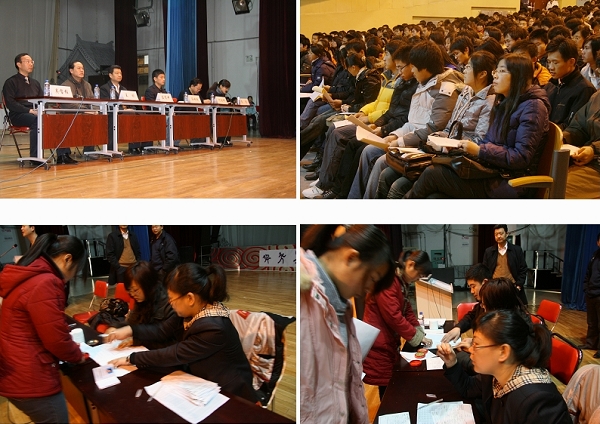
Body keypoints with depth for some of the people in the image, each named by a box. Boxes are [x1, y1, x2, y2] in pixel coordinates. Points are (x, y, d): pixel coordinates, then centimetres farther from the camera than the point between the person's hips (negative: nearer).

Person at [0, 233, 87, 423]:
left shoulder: (28, 277, 12)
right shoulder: (44, 283, -21)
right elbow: (56, 338, -19)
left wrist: (71, 349, 15)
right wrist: (77, 355, 0)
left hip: (15, 375, 10)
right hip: (30, 380, -10)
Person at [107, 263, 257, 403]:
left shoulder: (213, 328, -33)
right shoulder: (192, 311, -5)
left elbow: (175, 355, -27)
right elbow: (162, 330, 7)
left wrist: (131, 359, -19)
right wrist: (131, 330, -6)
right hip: (202, 381, 8)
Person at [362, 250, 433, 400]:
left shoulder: (401, 282, 11)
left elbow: (407, 310, 14)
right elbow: (393, 317, -24)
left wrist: (420, 333, 1)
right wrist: (417, 337, -14)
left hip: (389, 342, 10)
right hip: (379, 345, -10)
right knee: (387, 389, -1)